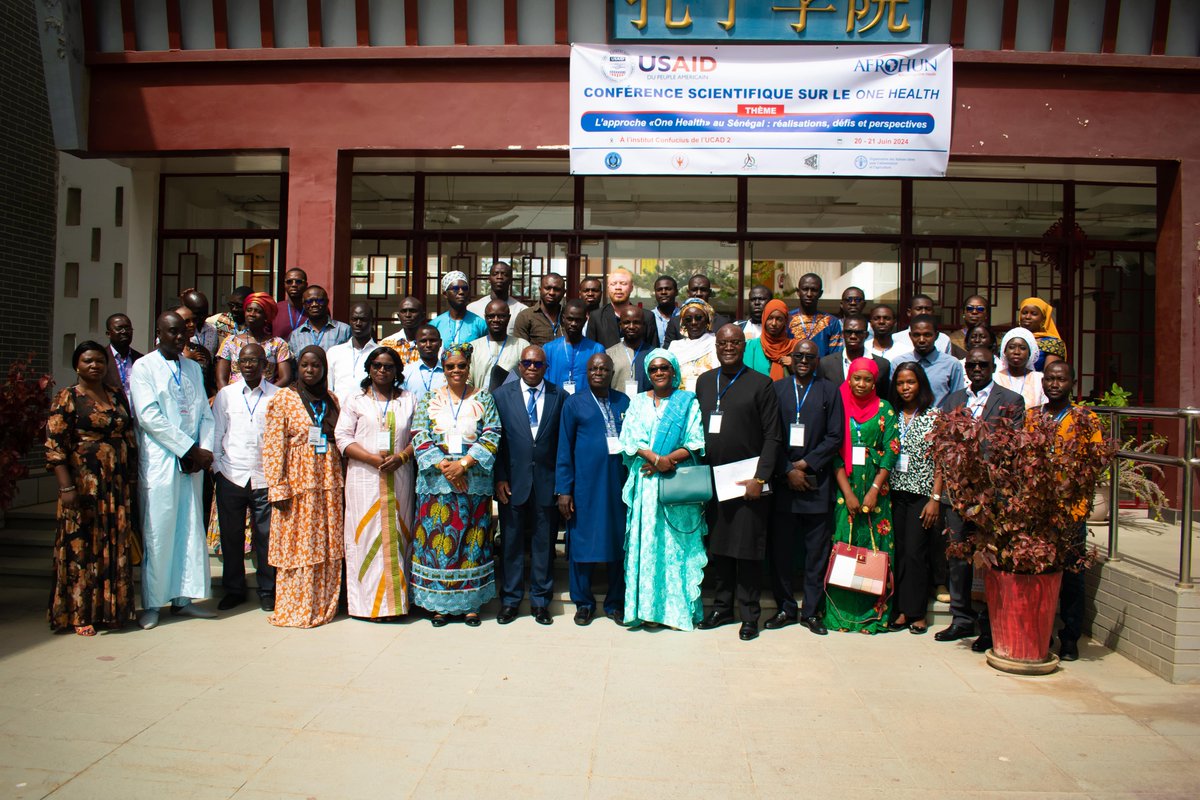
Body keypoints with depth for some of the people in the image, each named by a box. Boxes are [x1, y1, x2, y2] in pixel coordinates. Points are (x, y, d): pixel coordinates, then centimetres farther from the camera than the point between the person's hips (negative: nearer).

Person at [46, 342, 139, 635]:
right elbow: (55, 446, -9)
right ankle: (80, 614, 10)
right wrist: (66, 487, -17)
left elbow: (130, 437, 16)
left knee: (116, 546, 7)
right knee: (82, 545, 0)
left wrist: (132, 478, 11)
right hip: (83, 483, -5)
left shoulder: (117, 395, 12)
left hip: (117, 483, 5)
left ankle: (111, 609, 18)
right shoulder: (67, 398, -3)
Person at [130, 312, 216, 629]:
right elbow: (148, 415, -11)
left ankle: (183, 597, 15)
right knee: (158, 532, -2)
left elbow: (205, 413, 11)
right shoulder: (143, 367, 0)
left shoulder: (194, 368, 16)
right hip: (159, 462, -5)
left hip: (192, 461, 5)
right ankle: (152, 604, 7)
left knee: (191, 530, 6)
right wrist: (189, 448, -13)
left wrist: (205, 449, -5)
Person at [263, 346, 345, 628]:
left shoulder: (332, 400, 12)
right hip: (297, 482, -4)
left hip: (329, 482, 4)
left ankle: (324, 607, 16)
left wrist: (340, 479, 6)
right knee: (297, 546, 0)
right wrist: (278, 487, -13)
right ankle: (294, 610, 11)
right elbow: (273, 446, -6)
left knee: (329, 548, 6)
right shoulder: (284, 399, -1)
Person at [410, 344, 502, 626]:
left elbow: (491, 437, -3)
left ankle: (471, 603, 11)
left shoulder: (484, 399, 7)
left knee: (472, 541, 2)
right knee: (437, 538, 1)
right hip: (436, 482, 1)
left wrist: (463, 463, -14)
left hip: (474, 482, 0)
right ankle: (438, 603, 11)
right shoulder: (428, 400, 8)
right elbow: (419, 438, 0)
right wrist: (444, 466, -13)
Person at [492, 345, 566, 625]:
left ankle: (540, 600, 20)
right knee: (511, 542, 8)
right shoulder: (502, 395, 4)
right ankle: (510, 599, 21)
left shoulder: (560, 396, 3)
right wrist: (500, 478, -5)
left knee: (544, 543, 8)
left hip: (547, 483, 0)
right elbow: (495, 439, 2)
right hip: (512, 481, 0)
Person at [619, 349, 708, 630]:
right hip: (645, 483, 2)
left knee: (677, 544, -1)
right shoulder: (638, 402, 12)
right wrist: (657, 459, -14)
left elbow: (696, 443, -1)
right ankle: (647, 607, 5)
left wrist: (668, 460, -14)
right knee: (645, 541, 0)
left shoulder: (688, 402, 7)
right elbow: (630, 440, 1)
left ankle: (679, 608, 5)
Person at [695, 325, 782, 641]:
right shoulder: (704, 381, 11)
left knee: (747, 548, 2)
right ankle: (722, 607, 24)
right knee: (716, 546, 11)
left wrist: (760, 478, -13)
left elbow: (772, 437, -6)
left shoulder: (760, 384, -3)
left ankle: (749, 614, 13)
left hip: (747, 481, -4)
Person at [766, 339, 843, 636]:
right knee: (780, 549, 4)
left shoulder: (830, 391, 8)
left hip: (816, 482, 0)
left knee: (817, 550, 4)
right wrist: (788, 471, -6)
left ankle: (811, 611, 14)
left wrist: (806, 464, -8)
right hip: (782, 481, 0)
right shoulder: (776, 389, 8)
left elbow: (835, 437, 2)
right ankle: (785, 608, 16)